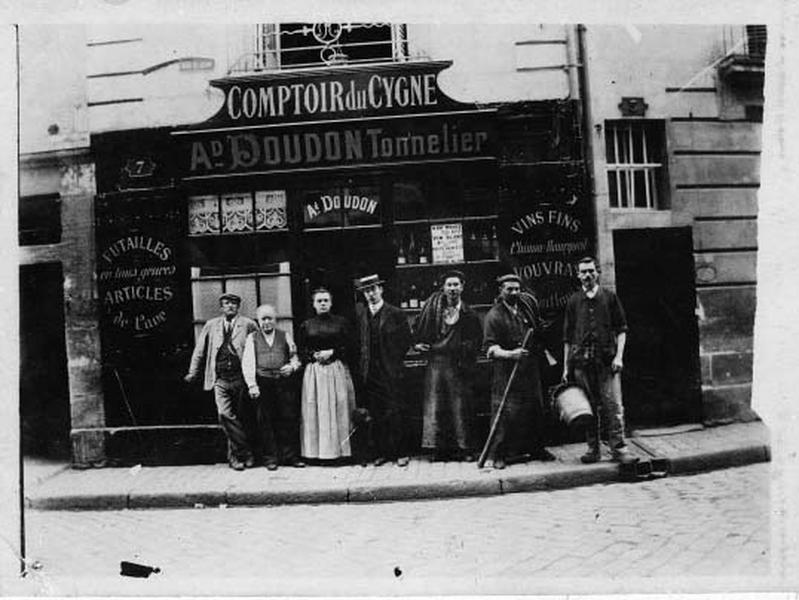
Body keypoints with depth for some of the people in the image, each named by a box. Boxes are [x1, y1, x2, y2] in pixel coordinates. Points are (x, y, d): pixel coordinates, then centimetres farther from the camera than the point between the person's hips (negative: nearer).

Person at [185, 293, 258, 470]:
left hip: (241, 378, -1)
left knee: (240, 417, 4)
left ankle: (234, 455, 20)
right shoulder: (211, 325, 12)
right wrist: (193, 373, 17)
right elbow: (200, 349, 18)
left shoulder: (248, 325, 4)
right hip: (220, 379, 1)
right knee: (225, 414, -13)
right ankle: (246, 452, -3)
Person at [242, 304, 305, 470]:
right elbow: (247, 363, 2)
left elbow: (295, 357, 16)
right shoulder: (252, 338, 9)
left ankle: (290, 455, 9)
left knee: (289, 419, 0)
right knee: (265, 421, 2)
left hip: (284, 382, 1)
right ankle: (270, 458, 11)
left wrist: (292, 366, -7)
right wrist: (252, 385, -9)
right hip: (263, 383, -1)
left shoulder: (285, 335, 13)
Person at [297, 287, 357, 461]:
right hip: (314, 372, 1)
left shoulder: (341, 322, 6)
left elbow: (349, 347, 3)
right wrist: (314, 355, -9)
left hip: (337, 370, 0)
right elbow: (301, 351, 8)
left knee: (339, 408, -1)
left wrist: (332, 352, -9)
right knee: (317, 411, -1)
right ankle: (319, 451, 5)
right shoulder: (306, 326, 8)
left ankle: (340, 449, 6)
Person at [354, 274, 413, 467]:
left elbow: (406, 341, 2)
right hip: (369, 373, 3)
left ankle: (401, 453, 8)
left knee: (394, 414, -2)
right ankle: (383, 453, 16)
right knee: (377, 416, 7)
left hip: (390, 372, -3)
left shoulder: (396, 313, -3)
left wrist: (394, 362, 2)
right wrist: (363, 362, 7)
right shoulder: (360, 312, 7)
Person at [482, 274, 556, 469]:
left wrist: (541, 351, 24)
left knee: (536, 408, 12)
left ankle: (537, 449, 27)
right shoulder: (494, 316, -12)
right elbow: (490, 348, -18)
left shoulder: (528, 302, 6)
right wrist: (510, 354, -34)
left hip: (531, 367, 6)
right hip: (506, 370, -6)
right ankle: (496, 455, -3)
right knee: (505, 411, -10)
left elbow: (539, 328, 27)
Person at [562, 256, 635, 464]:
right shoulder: (573, 301, 10)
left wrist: (619, 356, -6)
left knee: (614, 405, -4)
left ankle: (618, 448, 3)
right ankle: (593, 449, 15)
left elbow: (621, 330, 7)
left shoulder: (609, 297, 7)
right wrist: (566, 367, 9)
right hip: (582, 361, 2)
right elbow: (568, 337, 12)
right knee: (589, 408, 6)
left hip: (607, 359, -1)